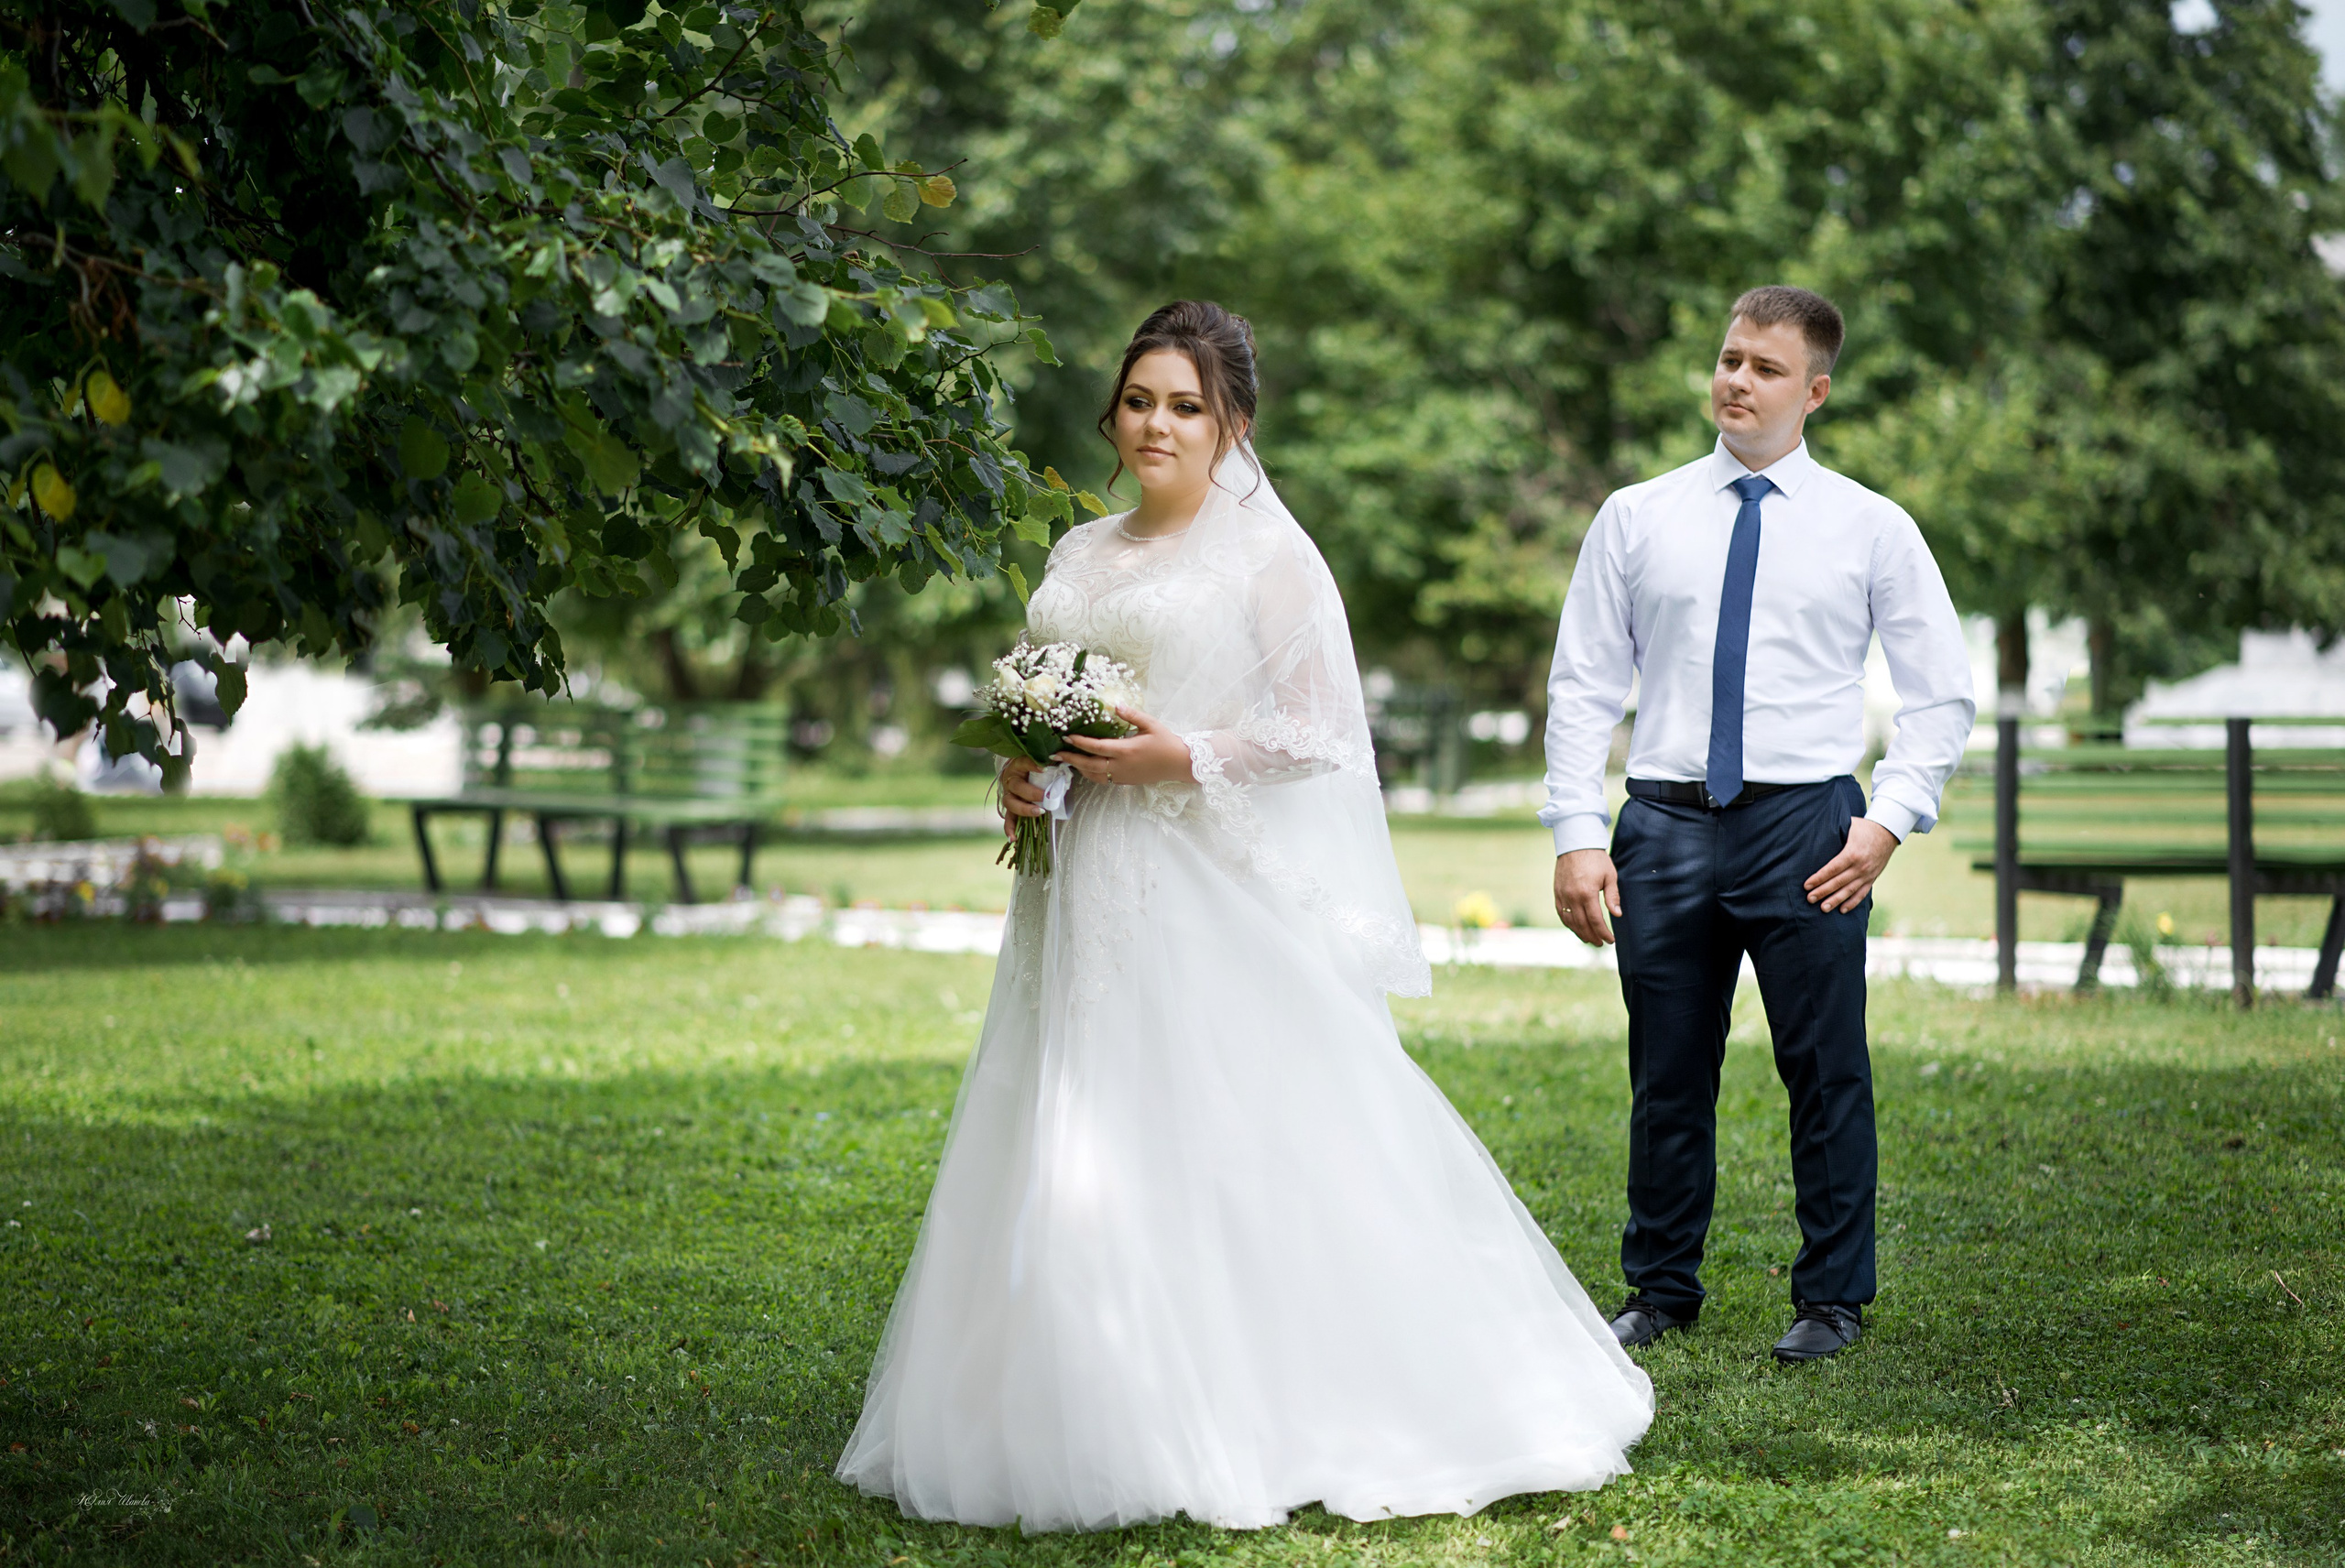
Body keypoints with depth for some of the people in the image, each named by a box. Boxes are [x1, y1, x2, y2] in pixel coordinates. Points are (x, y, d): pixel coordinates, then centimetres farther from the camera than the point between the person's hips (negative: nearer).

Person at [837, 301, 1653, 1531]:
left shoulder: (1265, 550, -3)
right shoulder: (1082, 555, 16)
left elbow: (1315, 733, -7)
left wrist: (1179, 757, -16)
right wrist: (1023, 772, 3)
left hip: (1220, 896, -6)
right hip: (1091, 897, 6)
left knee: (1231, 1146, -8)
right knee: (1078, 1161, 3)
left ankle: (1263, 1426, 1)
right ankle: (1114, 1420, 10)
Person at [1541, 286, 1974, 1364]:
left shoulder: (1871, 529, 5)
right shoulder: (1635, 519, 7)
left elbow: (1943, 691, 7)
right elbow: (1582, 685, 7)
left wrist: (1890, 821, -5)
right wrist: (1576, 836, -2)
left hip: (1805, 826, -1)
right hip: (1667, 827, 1)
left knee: (1826, 1072, 2)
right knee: (1667, 1074, 8)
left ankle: (1832, 1297, 16)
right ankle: (1660, 1291, 22)